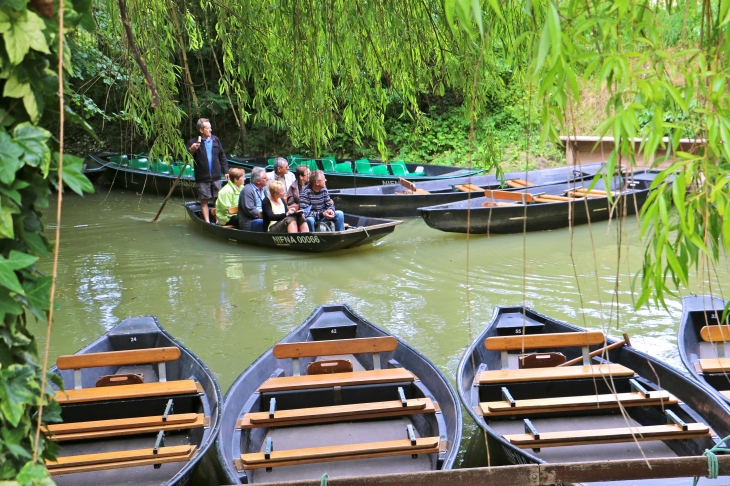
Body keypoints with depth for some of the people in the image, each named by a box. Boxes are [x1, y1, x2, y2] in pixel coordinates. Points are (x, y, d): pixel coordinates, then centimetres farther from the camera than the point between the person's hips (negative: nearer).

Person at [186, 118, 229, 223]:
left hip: (216, 176, 3)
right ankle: (207, 221, 12)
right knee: (204, 200, 4)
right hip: (202, 178, -3)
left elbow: (222, 156, 11)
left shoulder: (215, 140, 5)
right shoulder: (193, 142, -5)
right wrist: (191, 150, -27)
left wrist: (225, 171, 8)